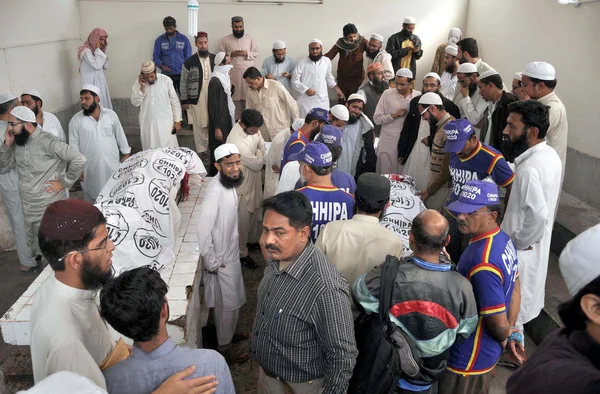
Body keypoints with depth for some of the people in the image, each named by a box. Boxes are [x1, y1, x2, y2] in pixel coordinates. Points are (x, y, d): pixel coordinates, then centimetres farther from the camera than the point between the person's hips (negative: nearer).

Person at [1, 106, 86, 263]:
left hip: (49, 207, -8)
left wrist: (64, 182, -17)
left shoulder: (47, 142, -21)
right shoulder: (17, 141, 3)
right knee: (33, 245, 22)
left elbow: (79, 160, -24)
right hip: (26, 206, 8)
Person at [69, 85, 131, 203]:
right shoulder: (76, 120, -5)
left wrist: (126, 153, 10)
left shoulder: (111, 114, -1)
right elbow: (74, 145, -3)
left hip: (112, 164, 1)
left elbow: (120, 135, 9)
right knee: (92, 196, 10)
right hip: (90, 167, -1)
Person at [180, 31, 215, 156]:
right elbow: (183, 83, 2)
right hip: (197, 100, -1)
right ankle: (201, 150, 16)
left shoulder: (216, 59, 4)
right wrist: (184, 100, 0)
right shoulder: (189, 62, -2)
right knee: (199, 126, 5)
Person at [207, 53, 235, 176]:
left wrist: (230, 83, 0)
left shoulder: (223, 79, 8)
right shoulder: (215, 81, -18)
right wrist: (217, 128, -20)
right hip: (219, 124, -9)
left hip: (226, 121, 9)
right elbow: (213, 106, -19)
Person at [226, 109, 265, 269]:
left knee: (254, 212, 25)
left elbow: (262, 145, 6)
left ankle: (251, 240, 49)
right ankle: (242, 253, 26)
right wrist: (260, 154, -7)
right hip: (242, 184, -8)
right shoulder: (237, 142, -35)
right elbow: (257, 164, -26)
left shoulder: (252, 128, -9)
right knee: (243, 219, 8)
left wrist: (258, 156, -13)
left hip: (254, 179, 8)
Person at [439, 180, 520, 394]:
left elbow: (498, 322, -27)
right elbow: (515, 289, 7)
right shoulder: (504, 239, -5)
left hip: (468, 358, -8)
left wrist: (503, 339, -5)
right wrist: (510, 333, 12)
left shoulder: (482, 262, -35)